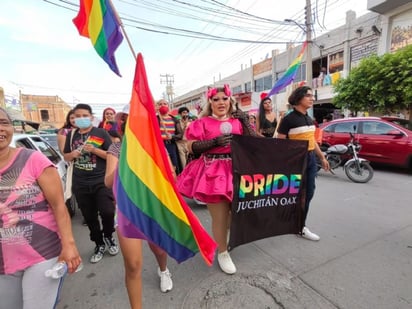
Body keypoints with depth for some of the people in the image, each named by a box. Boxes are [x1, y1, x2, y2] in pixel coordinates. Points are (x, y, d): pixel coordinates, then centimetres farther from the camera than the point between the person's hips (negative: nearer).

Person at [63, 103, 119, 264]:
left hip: (101, 181, -4)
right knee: (89, 217, 11)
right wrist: (73, 154, -4)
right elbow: (66, 157, 18)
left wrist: (94, 150, -19)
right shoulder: (72, 135, 10)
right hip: (80, 184, 4)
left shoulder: (101, 133, -3)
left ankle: (108, 237, 20)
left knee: (107, 212, -11)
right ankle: (99, 244, 31)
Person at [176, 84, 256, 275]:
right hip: (213, 171, -4)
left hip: (237, 169, 4)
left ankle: (232, 239, 49)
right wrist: (215, 142, -19)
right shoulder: (203, 122, 0)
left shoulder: (238, 120, 9)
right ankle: (222, 253, 30)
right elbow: (191, 147, -8)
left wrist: (245, 121, -3)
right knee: (219, 216, 5)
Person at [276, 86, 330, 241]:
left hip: (311, 159, 8)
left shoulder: (309, 119, 13)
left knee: (308, 193, 11)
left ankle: (301, 226, 25)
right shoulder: (288, 119, -12)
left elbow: (312, 140, 20)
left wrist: (322, 157, 20)